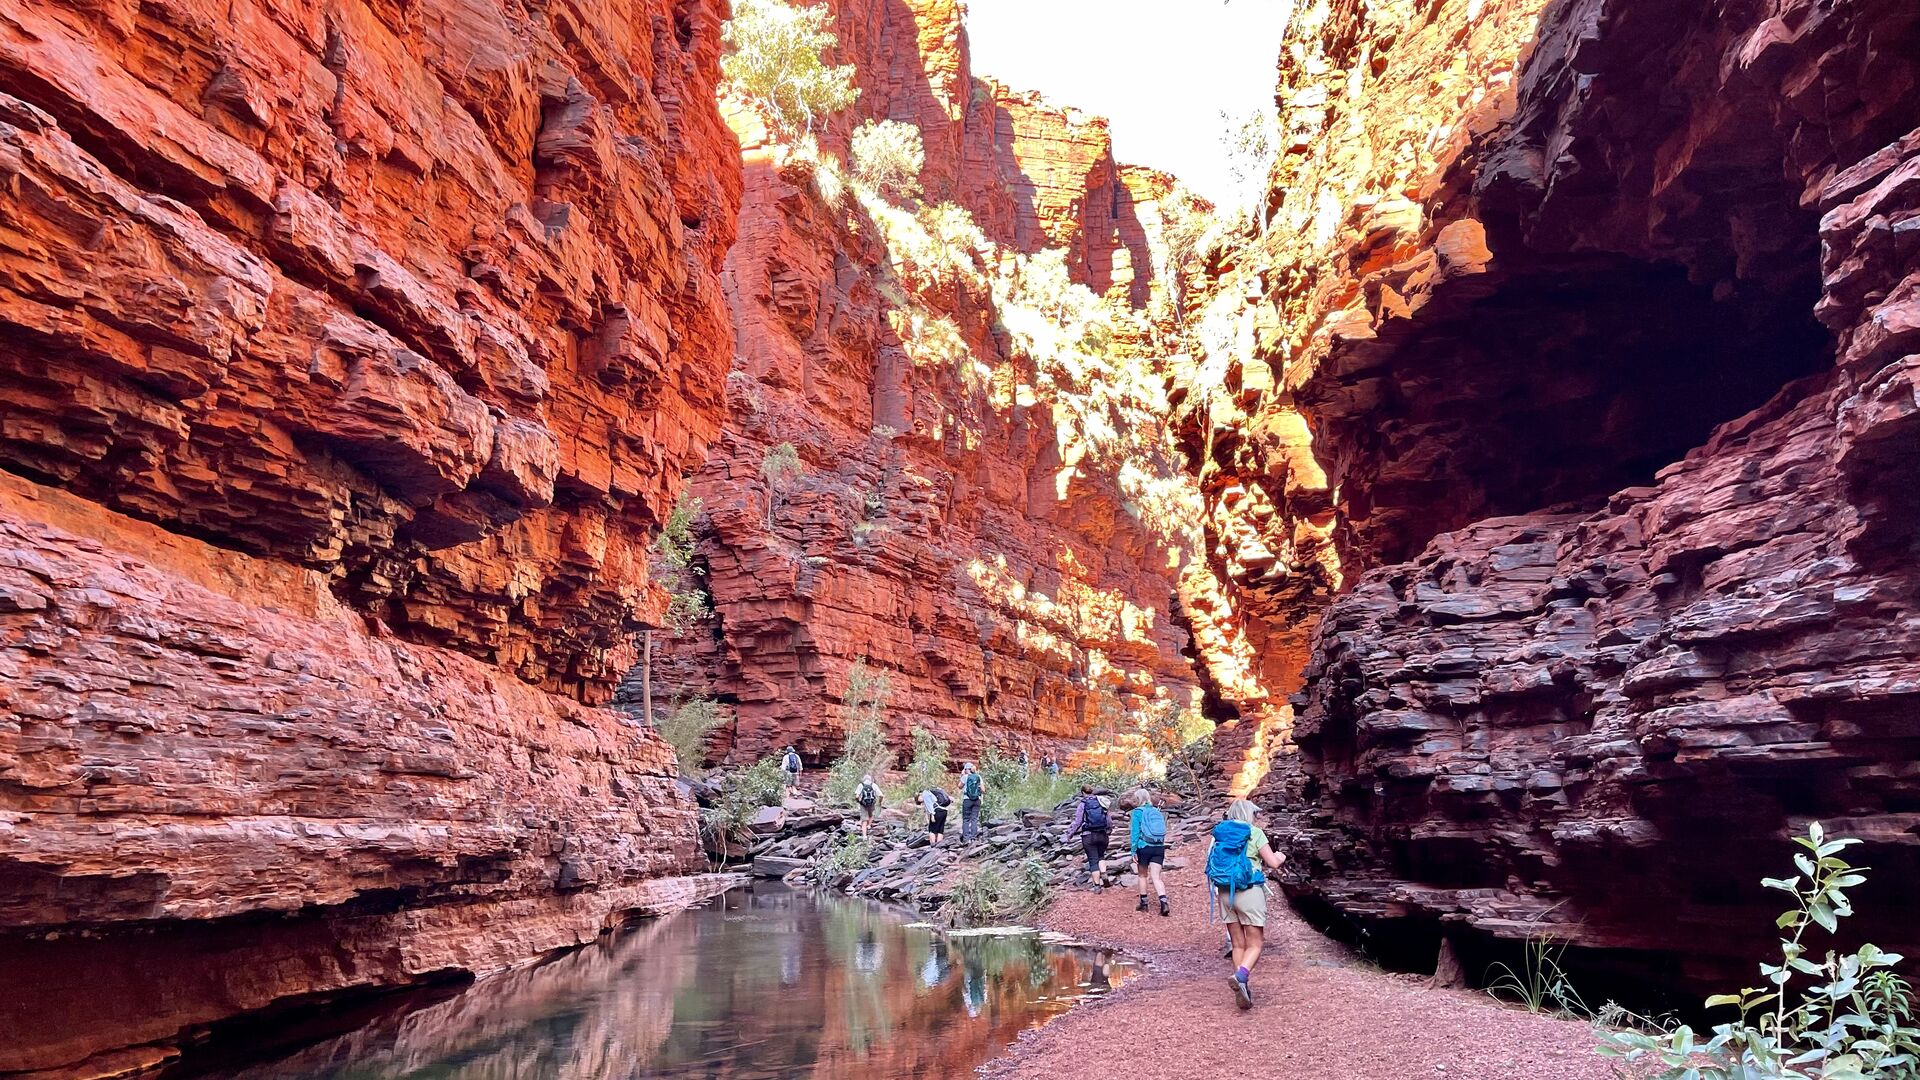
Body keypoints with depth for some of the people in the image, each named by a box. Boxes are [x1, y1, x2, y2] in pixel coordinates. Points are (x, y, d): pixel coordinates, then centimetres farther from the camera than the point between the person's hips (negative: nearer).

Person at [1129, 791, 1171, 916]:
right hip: (1159, 848, 4)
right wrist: (1163, 851, 23)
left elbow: (1134, 832, -9)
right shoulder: (1157, 811, 12)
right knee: (1156, 877, 0)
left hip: (1144, 846, -4)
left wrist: (1133, 851, -7)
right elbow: (1163, 832, 16)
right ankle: (1164, 903, -18)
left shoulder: (1137, 812, -4)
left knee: (1142, 875, 15)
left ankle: (1144, 903, 22)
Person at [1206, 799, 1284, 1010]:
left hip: (1225, 893, 5)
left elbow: (1211, 863, 10)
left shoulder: (1219, 833, 9)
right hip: (1249, 892, -5)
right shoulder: (1254, 833, -4)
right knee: (1255, 944, 0)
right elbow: (1273, 863, -8)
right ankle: (1240, 975, -25)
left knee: (1238, 944, 13)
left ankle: (1244, 991, 9)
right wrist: (1280, 857, 14)